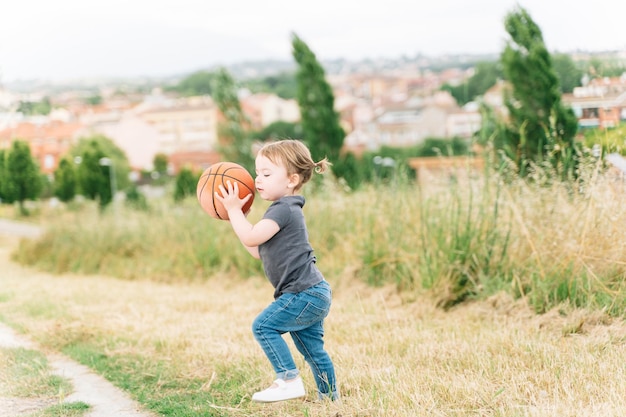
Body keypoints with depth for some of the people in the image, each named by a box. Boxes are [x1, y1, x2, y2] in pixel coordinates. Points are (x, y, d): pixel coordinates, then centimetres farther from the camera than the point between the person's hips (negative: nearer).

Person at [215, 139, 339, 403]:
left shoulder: (283, 209, -13)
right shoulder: (285, 210, 19)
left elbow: (251, 238, -23)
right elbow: (257, 251, 21)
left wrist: (234, 209, -13)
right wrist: (238, 217, 19)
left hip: (304, 293, -11)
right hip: (313, 293, 11)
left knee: (264, 326, -10)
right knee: (312, 348, 16)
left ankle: (289, 381, -9)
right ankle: (330, 396, 23)